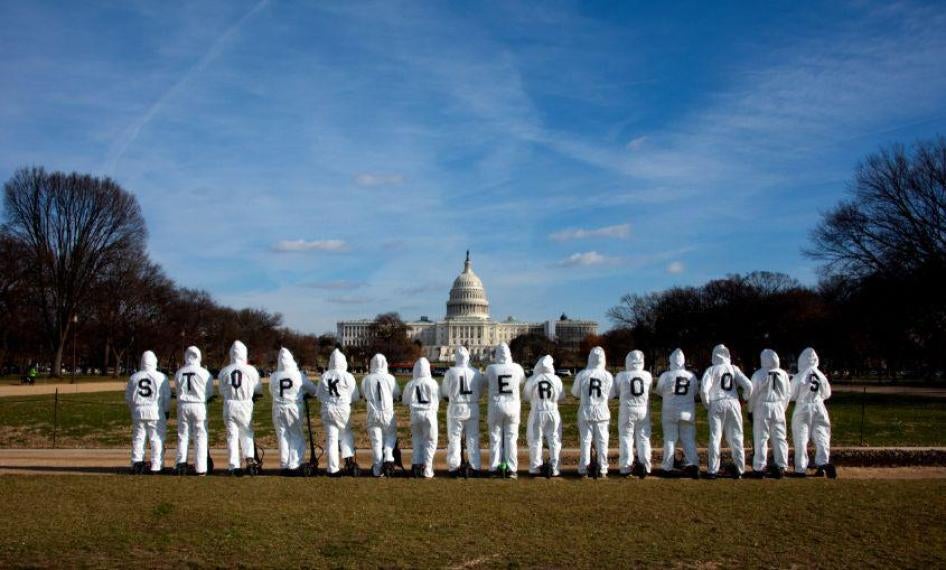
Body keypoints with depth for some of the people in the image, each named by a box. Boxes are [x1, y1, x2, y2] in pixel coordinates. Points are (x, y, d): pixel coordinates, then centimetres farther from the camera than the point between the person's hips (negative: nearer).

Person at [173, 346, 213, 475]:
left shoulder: (179, 373, 1)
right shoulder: (204, 372, -7)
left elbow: (177, 390, 7)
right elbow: (210, 393, -1)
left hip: (183, 405, 2)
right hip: (199, 405, -2)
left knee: (183, 435, 13)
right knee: (200, 437, 4)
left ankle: (181, 461, -2)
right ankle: (200, 468, 4)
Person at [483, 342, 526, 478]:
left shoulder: (491, 369, -9)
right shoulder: (517, 368, -5)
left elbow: (486, 384, 5)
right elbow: (522, 384, 11)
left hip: (496, 405, -1)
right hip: (512, 405, 1)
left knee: (495, 437, 9)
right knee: (511, 438, 8)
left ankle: (495, 468, 11)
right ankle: (511, 469, 8)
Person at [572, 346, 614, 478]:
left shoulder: (582, 374, -10)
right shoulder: (608, 376, -8)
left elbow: (575, 392, 2)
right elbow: (611, 394, 1)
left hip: (586, 411, 0)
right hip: (602, 411, 0)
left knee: (585, 440, 6)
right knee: (602, 441, 8)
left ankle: (583, 469, 7)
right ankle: (602, 469, 10)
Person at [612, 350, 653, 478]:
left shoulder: (621, 376, -12)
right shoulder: (647, 376, -5)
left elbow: (613, 393, -4)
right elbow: (649, 392, 8)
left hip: (627, 410, -2)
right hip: (643, 410, 2)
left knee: (626, 438, 7)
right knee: (643, 438, 12)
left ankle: (626, 467, 6)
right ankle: (645, 466, 9)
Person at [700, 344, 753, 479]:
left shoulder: (712, 370, -3)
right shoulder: (734, 369, 5)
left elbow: (704, 389, -13)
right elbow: (748, 386, 0)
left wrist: (707, 404, 3)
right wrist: (745, 398, 17)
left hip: (717, 404, -2)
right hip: (733, 403, 2)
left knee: (715, 437, 2)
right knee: (736, 437, 10)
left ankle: (712, 470, 1)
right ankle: (739, 469, 12)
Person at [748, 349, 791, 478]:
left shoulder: (758, 374, -9)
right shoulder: (783, 374, 3)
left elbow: (753, 394, -4)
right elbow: (788, 394, 10)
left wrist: (750, 410, 7)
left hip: (762, 408, -3)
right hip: (778, 408, 3)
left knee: (761, 438, 1)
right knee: (779, 438, 9)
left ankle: (759, 467, 1)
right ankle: (781, 466, 11)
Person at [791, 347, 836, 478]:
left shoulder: (798, 377, -14)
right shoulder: (821, 376, -2)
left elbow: (791, 396, -6)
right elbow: (827, 394, 10)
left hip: (803, 409, -3)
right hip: (819, 408, 3)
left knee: (801, 439, 4)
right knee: (821, 437, 11)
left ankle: (800, 468, 4)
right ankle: (823, 462, -5)